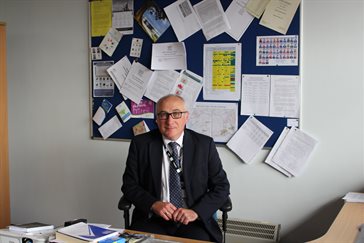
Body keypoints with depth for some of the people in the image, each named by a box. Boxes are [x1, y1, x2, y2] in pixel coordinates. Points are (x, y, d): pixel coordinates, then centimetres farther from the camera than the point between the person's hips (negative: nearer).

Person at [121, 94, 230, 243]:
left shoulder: (204, 144, 2)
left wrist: (196, 211, -13)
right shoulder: (140, 144, 3)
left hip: (193, 221, 0)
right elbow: (129, 185, 5)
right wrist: (154, 204, -13)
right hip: (152, 218, 0)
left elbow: (221, 186, 3)